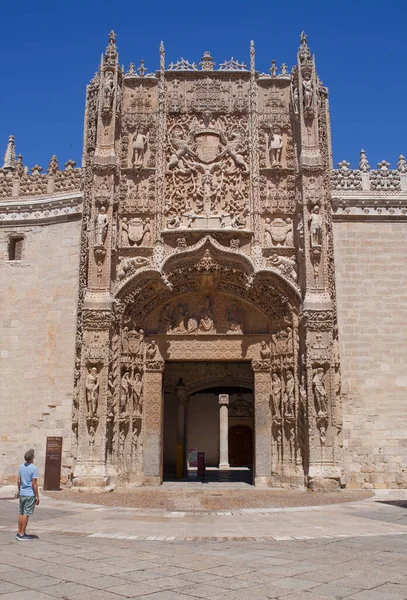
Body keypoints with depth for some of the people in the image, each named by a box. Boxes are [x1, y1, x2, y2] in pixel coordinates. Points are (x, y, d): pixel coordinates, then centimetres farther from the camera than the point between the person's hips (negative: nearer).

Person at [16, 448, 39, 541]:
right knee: (26, 514, -1)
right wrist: (37, 496, -9)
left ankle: (19, 532, 20)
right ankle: (22, 535, 2)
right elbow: (34, 483, -15)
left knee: (21, 513, 14)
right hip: (30, 494, -7)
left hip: (22, 494, 7)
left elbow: (18, 481, 11)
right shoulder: (34, 468, -15)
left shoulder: (21, 467, 6)